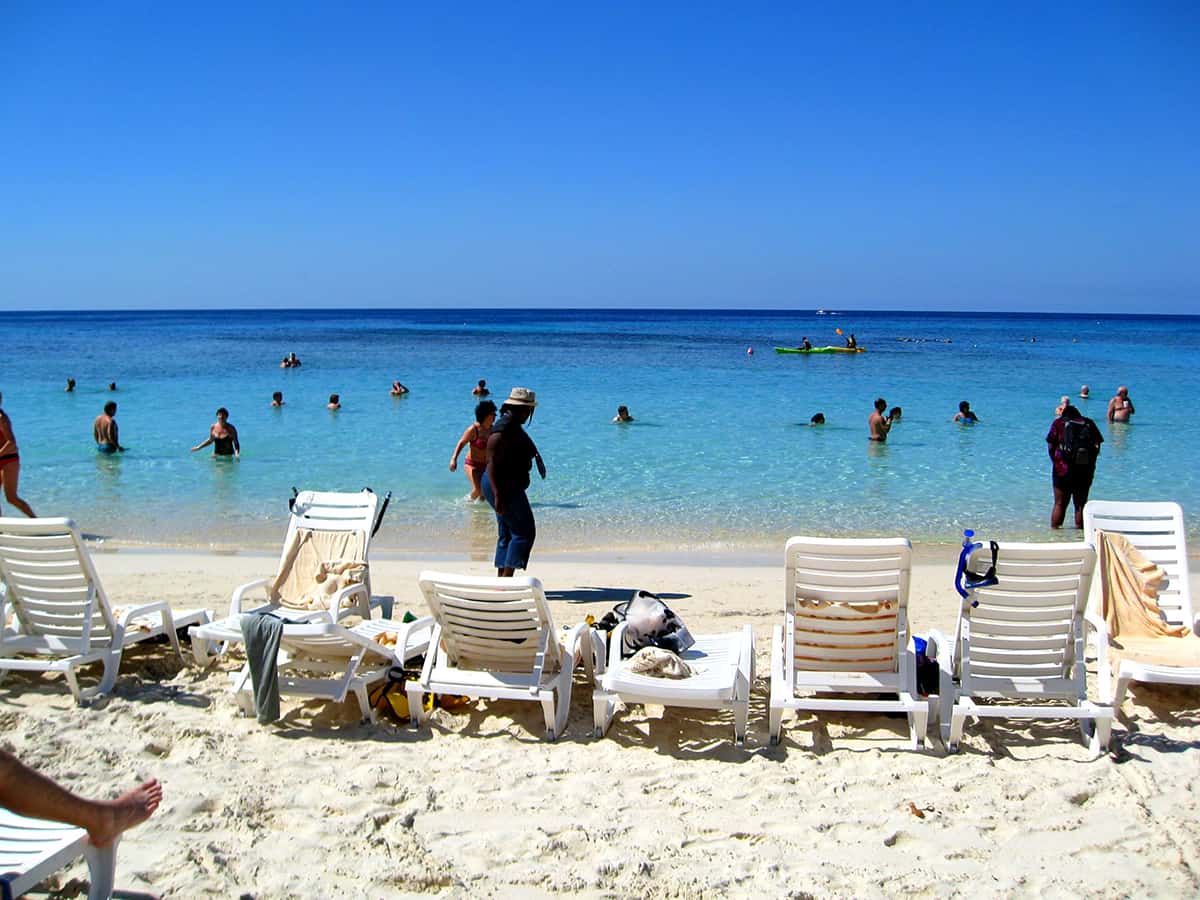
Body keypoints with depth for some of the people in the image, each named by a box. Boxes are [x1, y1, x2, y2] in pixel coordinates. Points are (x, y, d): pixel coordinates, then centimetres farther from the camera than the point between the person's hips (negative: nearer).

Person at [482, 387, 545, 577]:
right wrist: (498, 496, -26)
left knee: (506, 535, 13)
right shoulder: (503, 430, -20)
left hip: (508, 487, 11)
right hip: (504, 488, -11)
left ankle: (501, 581, 17)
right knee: (524, 532, -8)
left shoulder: (513, 426, 12)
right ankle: (506, 579, -7)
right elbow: (492, 463, -23)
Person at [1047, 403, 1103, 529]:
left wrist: (1055, 462, 8)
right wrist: (1091, 463, 11)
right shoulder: (1089, 423, 11)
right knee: (1080, 504, 10)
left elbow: (1050, 445, -2)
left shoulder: (1059, 423, 5)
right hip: (1085, 470, 2)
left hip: (1063, 470, -2)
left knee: (1059, 504, 5)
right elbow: (1097, 445, 4)